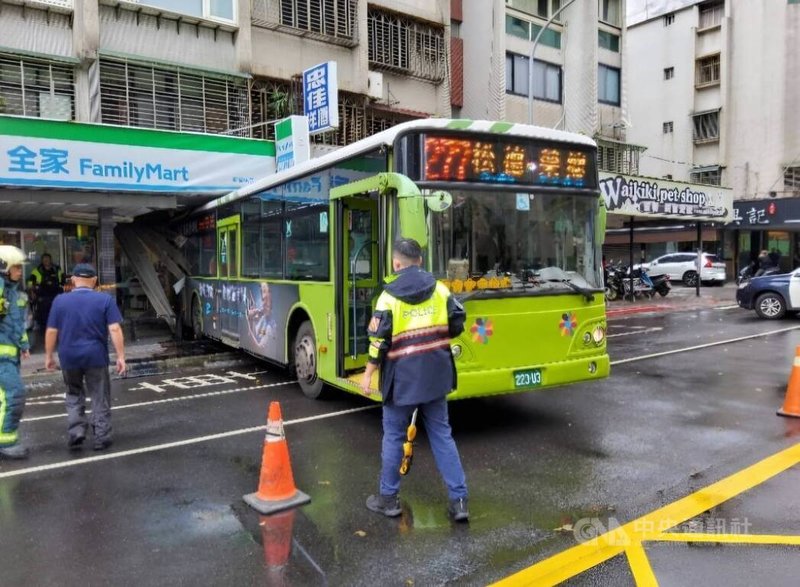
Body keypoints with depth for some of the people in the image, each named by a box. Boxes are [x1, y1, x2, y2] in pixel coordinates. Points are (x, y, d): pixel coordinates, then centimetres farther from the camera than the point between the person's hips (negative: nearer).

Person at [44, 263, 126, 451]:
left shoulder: (60, 301, 1)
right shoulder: (105, 299, -4)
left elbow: (51, 331, 2)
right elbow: (115, 329, -10)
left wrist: (48, 356, 12)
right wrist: (121, 356, -8)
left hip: (69, 357, 2)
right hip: (96, 356, -2)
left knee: (74, 395, 20)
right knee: (100, 398, 8)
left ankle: (76, 432, 9)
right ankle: (101, 438, 11)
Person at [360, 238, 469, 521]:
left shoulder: (389, 296, -10)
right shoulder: (440, 289, 2)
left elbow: (379, 341, -12)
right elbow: (458, 323, 5)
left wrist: (368, 374, -1)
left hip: (402, 376, -4)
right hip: (435, 373, 4)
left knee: (393, 436, 11)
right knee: (442, 434, 12)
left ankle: (388, 498, 22)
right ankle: (458, 500, 13)